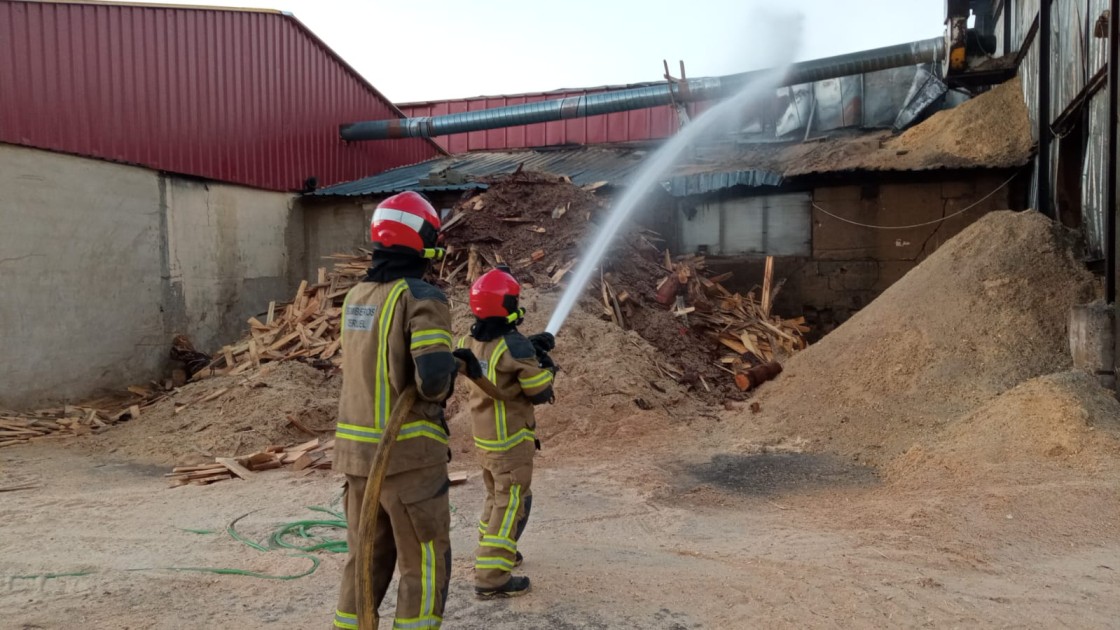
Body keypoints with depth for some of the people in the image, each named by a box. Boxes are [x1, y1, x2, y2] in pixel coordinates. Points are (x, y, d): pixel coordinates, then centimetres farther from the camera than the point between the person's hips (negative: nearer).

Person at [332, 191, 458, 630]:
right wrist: (439, 390, -3)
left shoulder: (357, 296, 9)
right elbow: (434, 377, -26)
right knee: (425, 565, 6)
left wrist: (451, 360, 12)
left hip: (357, 449, 7)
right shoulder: (421, 298, -16)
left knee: (366, 559, 19)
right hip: (409, 453, -7)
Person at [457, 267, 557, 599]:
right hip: (511, 438, -8)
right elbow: (541, 393, -16)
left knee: (498, 496, 25)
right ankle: (491, 578, 0)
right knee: (511, 504, 0)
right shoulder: (515, 346, -23)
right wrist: (545, 366, 3)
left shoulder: (471, 342, -1)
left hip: (483, 435, 8)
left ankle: (493, 552, 40)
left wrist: (530, 347, 9)